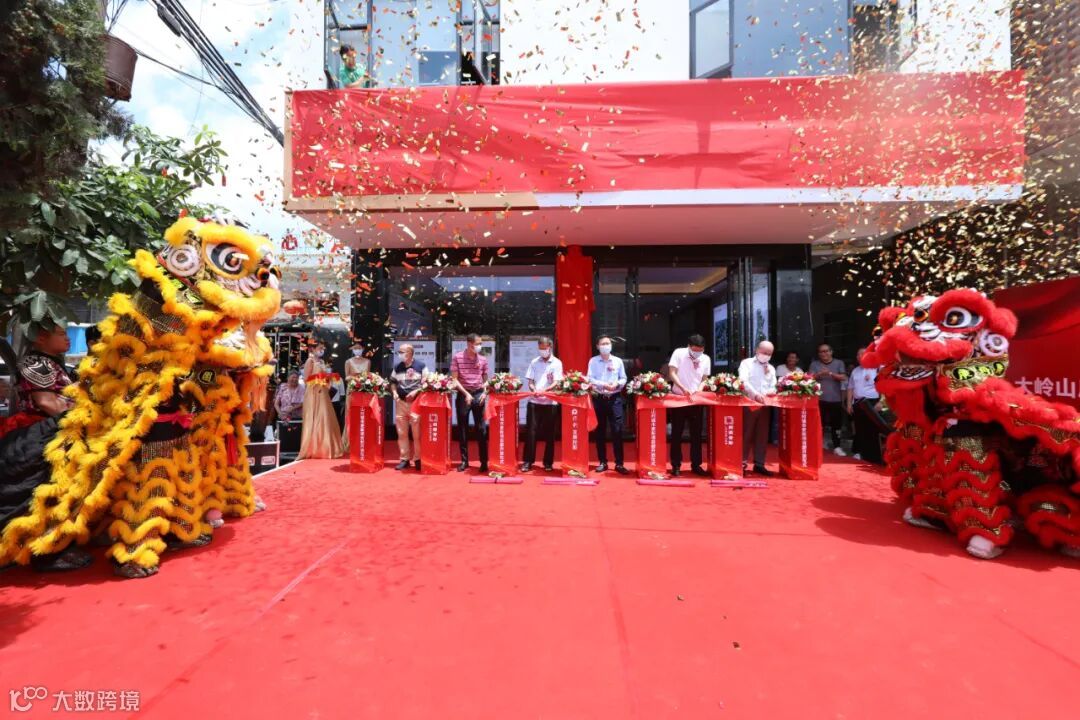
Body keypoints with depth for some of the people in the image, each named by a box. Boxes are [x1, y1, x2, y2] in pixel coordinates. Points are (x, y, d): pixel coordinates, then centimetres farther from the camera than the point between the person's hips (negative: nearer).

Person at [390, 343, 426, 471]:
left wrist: (416, 391, -15)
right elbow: (393, 382, 20)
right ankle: (404, 459, 18)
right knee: (402, 432, 8)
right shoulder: (397, 367, 11)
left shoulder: (421, 365, -2)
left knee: (417, 433, -2)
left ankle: (418, 459, 9)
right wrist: (394, 392, 2)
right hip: (401, 402, 4)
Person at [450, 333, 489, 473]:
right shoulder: (457, 357, -3)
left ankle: (484, 461, 8)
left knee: (481, 428, 1)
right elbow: (454, 379, -4)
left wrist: (485, 392, -4)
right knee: (462, 429, 5)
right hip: (463, 394, -1)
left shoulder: (483, 359, 5)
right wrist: (466, 393, -12)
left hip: (478, 394, 2)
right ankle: (464, 461, 16)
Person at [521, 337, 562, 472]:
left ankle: (548, 462, 15)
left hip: (550, 402, -2)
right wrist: (533, 390, -15)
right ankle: (528, 461, 6)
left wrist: (543, 391, -27)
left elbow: (556, 383, -9)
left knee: (549, 433, 5)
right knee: (531, 431, -1)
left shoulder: (557, 363, 0)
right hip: (534, 401, 2)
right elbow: (530, 381, 7)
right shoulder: (534, 362, 9)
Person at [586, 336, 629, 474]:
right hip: (599, 398, 0)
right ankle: (602, 462, 16)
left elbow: (624, 379, 8)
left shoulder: (618, 361, 7)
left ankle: (619, 463, 3)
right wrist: (603, 384, -19)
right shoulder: (593, 361, 3)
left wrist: (617, 383, -13)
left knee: (617, 430, -5)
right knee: (600, 431, 6)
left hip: (615, 398, 0)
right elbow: (590, 379, -5)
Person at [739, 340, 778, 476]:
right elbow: (743, 381, -13)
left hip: (765, 405, 5)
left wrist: (771, 391, -11)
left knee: (762, 435, 7)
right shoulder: (747, 363, 2)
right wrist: (755, 394, -26)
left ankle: (759, 464, 14)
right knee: (746, 434, -2)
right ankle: (742, 463, 4)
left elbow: (774, 387, 14)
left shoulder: (771, 368, 19)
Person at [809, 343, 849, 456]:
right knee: (819, 422, 7)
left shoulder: (839, 363, 6)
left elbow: (843, 378, -5)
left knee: (836, 423, 1)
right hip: (819, 399, 0)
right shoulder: (814, 364, 7)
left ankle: (837, 446, 7)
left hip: (835, 399, 0)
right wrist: (820, 373, -20)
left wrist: (831, 373, -18)